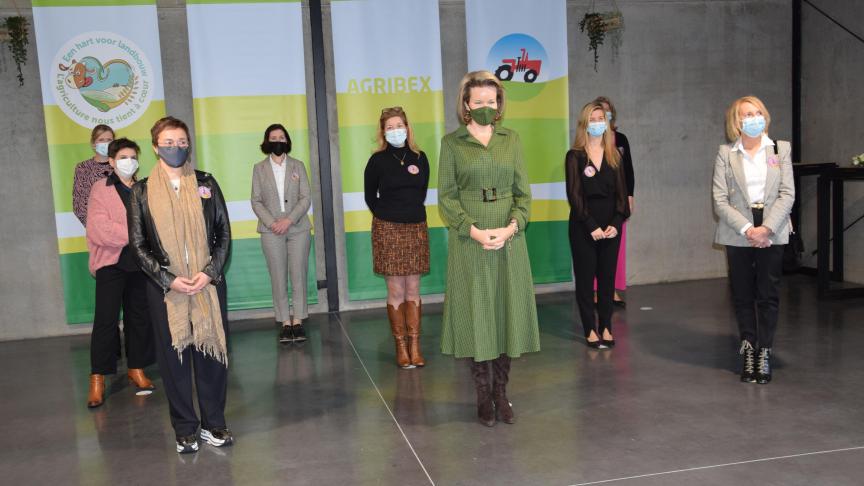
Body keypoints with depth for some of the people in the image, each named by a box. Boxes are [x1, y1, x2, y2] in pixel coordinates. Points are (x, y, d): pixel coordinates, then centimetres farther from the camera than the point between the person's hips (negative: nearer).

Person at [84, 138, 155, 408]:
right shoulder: (101, 189, 0)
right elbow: (98, 229, -11)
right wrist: (132, 234, -18)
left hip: (140, 262, 4)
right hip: (111, 263, -3)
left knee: (139, 317, 10)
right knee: (106, 320, -4)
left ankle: (136, 368, 24)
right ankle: (97, 378, 3)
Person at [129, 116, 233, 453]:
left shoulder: (206, 183, 5)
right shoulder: (142, 191, 2)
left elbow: (224, 233, 4)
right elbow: (138, 244, 1)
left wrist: (210, 273, -9)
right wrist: (168, 279, -11)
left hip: (208, 283, 1)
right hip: (165, 287, -1)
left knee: (211, 350, 6)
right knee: (174, 356, 5)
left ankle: (213, 424, 20)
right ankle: (185, 429, 18)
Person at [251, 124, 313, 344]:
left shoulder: (298, 166, 7)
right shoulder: (259, 168, 7)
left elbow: (306, 198, 1)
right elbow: (256, 201, 3)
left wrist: (289, 220, -12)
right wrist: (272, 223, -12)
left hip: (298, 228, 0)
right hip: (271, 231, 0)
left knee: (299, 275, 0)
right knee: (278, 278, 0)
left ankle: (298, 321, 6)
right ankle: (285, 322, 5)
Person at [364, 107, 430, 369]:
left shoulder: (419, 158, 5)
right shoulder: (377, 160, -3)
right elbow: (370, 197, 8)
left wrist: (412, 212, 11)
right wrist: (386, 215, 6)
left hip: (416, 228, 3)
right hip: (388, 230, -2)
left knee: (413, 289, 4)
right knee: (396, 290, 0)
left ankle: (415, 346, 9)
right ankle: (401, 347, 7)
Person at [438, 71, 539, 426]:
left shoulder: (511, 139, 8)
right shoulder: (451, 143, 1)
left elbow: (523, 192, 6)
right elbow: (446, 196, -3)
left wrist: (511, 227, -11)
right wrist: (475, 231, -15)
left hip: (509, 238, 3)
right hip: (469, 239, -2)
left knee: (507, 311, 5)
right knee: (475, 313, 2)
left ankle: (501, 392, 18)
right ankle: (483, 395, 14)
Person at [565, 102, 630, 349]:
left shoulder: (613, 155, 9)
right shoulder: (575, 156, -2)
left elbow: (621, 192, 4)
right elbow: (574, 195, -8)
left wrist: (616, 223, -10)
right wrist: (591, 226, -15)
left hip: (611, 225, 3)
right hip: (583, 226, -3)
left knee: (608, 277, 7)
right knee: (585, 277, 2)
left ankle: (606, 327, 15)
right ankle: (590, 329, 9)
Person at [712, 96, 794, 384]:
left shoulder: (781, 149, 4)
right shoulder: (726, 154, 1)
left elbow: (787, 194, -2)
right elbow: (720, 200, -5)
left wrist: (766, 228, -14)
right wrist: (747, 229, -15)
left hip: (772, 233, 1)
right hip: (738, 234, 0)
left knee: (769, 295, 3)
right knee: (742, 295, 7)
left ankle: (764, 353, 11)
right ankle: (749, 350, 18)